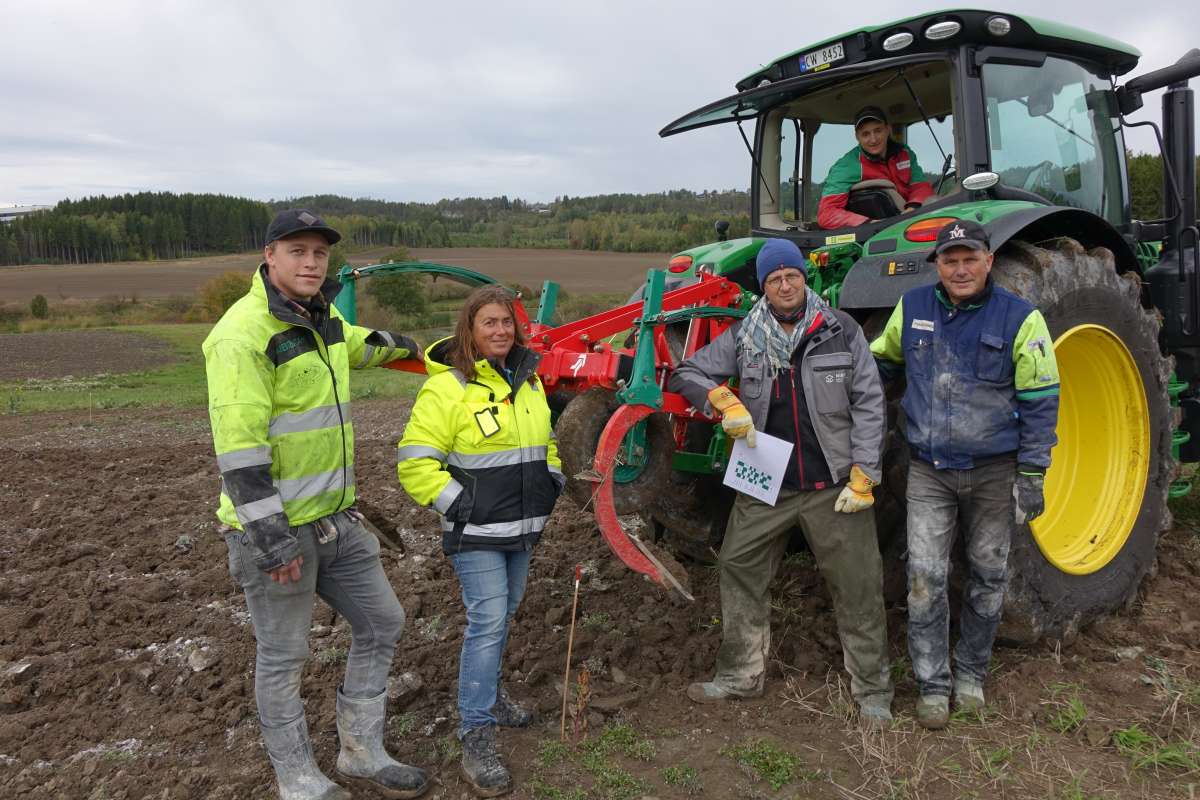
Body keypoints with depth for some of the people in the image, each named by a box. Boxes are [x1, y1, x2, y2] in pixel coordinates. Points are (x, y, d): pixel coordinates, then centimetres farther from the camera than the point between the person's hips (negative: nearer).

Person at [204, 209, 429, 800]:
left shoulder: (322, 318, 9)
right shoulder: (243, 332, -18)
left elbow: (358, 344, 35)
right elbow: (237, 446, -23)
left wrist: (402, 345, 45)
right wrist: (271, 538, -25)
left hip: (335, 517, 9)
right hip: (275, 528, -9)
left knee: (381, 623, 15)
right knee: (282, 658, 8)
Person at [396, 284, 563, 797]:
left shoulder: (528, 380, 9)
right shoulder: (447, 387, -15)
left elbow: (544, 441, 25)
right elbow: (415, 464, -16)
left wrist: (553, 481, 13)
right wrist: (458, 504, -18)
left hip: (522, 526, 7)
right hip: (476, 532, -7)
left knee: (504, 615, 19)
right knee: (487, 622, -10)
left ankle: (488, 690, 40)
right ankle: (475, 737, 1)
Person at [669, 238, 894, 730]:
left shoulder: (841, 331, -3)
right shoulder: (744, 338, 2)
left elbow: (868, 403, -2)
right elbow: (686, 374, 8)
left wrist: (864, 476, -8)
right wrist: (725, 402, -11)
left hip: (833, 485, -2)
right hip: (767, 484, 3)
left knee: (858, 588, 4)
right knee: (739, 574, 10)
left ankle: (872, 693, 22)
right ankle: (741, 675, 29)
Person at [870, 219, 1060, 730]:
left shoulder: (1019, 318, -7)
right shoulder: (912, 308, 1)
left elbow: (1040, 402, -5)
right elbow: (882, 361, 19)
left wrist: (1032, 475, -8)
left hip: (993, 474, -1)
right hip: (929, 472, 1)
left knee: (987, 576, 12)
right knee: (925, 578, -1)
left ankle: (971, 674, 32)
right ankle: (933, 684, 14)